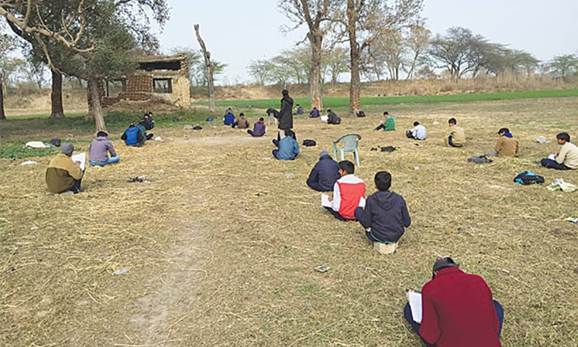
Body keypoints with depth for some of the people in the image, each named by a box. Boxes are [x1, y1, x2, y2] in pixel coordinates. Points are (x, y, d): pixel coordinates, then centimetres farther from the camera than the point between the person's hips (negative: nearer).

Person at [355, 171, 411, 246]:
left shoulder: (371, 200, -18)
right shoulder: (399, 199, -12)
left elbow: (366, 223, -12)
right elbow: (407, 223, -6)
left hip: (378, 237, -3)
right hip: (396, 237, 3)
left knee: (358, 210, 15)